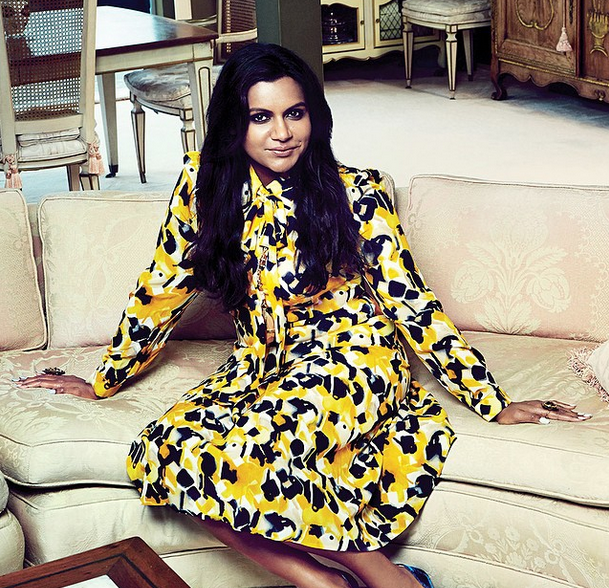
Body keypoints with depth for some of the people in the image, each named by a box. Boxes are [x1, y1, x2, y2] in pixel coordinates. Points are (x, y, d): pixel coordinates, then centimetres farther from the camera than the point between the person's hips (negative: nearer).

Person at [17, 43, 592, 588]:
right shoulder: (203, 182, 1)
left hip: (350, 356, -4)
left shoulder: (355, 193, -7)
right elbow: (161, 288, 11)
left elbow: (410, 300, -4)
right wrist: (102, 381, 16)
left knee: (236, 455, -33)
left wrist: (494, 404, -3)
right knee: (161, 452, -25)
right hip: (260, 365, 5)